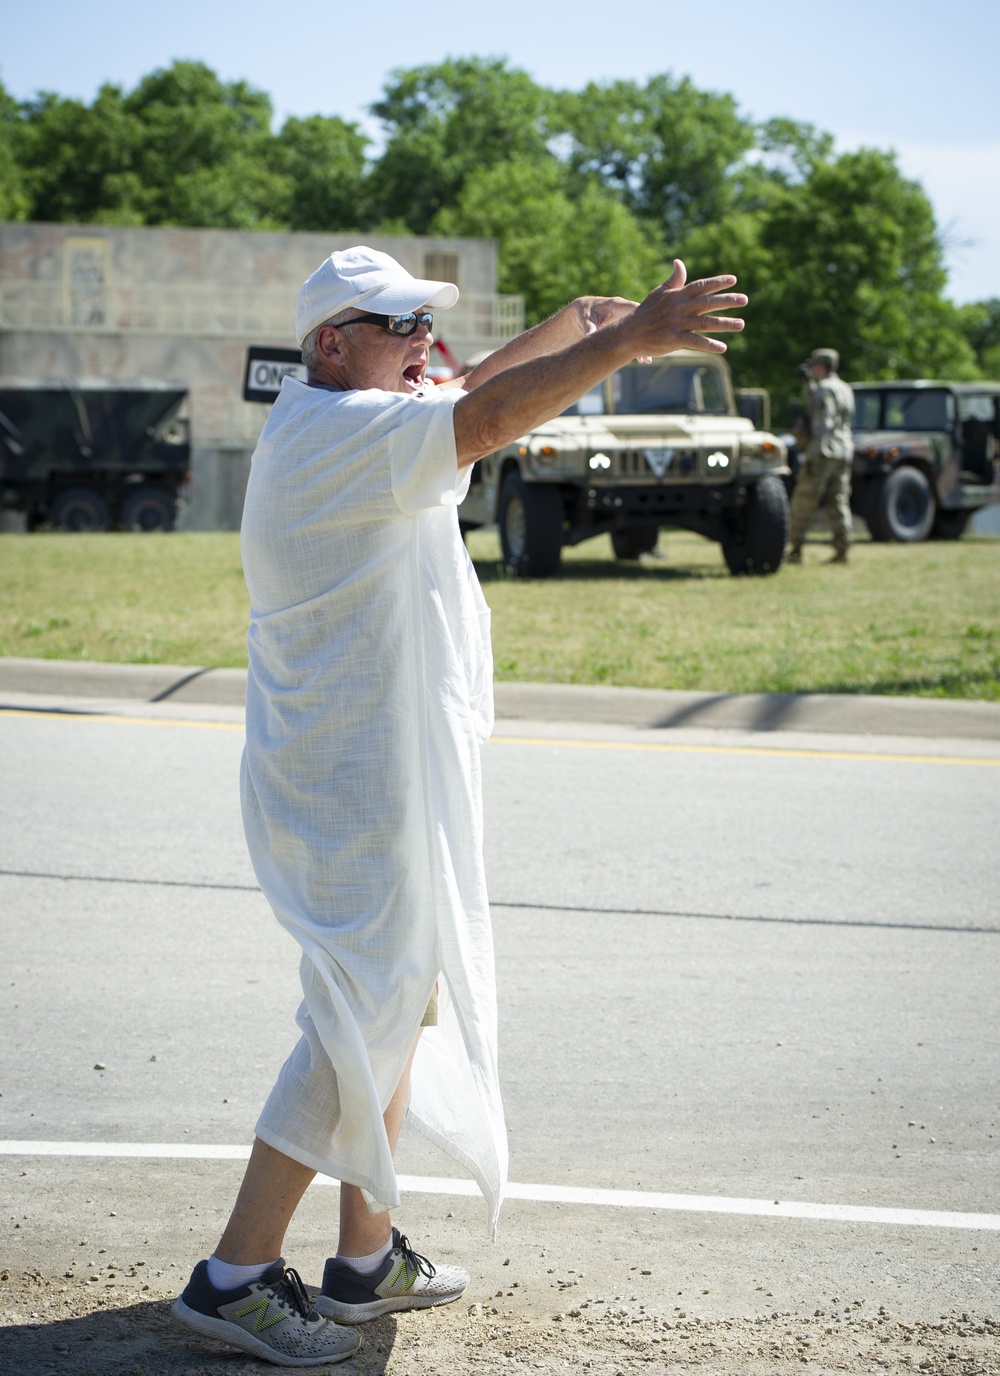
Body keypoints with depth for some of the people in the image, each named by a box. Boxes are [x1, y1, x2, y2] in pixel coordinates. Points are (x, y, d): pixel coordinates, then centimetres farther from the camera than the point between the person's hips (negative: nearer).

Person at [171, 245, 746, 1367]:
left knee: (399, 1004, 17)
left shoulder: (331, 426, 13)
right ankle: (234, 1277, 0)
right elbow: (487, 416, -30)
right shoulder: (341, 428, -17)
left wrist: (580, 319, 12)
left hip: (372, 774, 11)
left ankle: (368, 1260, 26)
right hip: (358, 783, -11)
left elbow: (467, 395, 23)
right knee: (360, 1026, -6)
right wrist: (629, 338, -31)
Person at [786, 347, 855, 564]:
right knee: (838, 503, 7)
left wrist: (813, 456, -20)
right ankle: (842, 550, 0)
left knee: (803, 503, -2)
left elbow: (823, 424, -18)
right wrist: (810, 384, 23)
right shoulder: (845, 389, 16)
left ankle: (795, 550, -1)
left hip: (824, 450, -8)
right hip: (844, 451, 8)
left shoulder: (824, 389, -11)